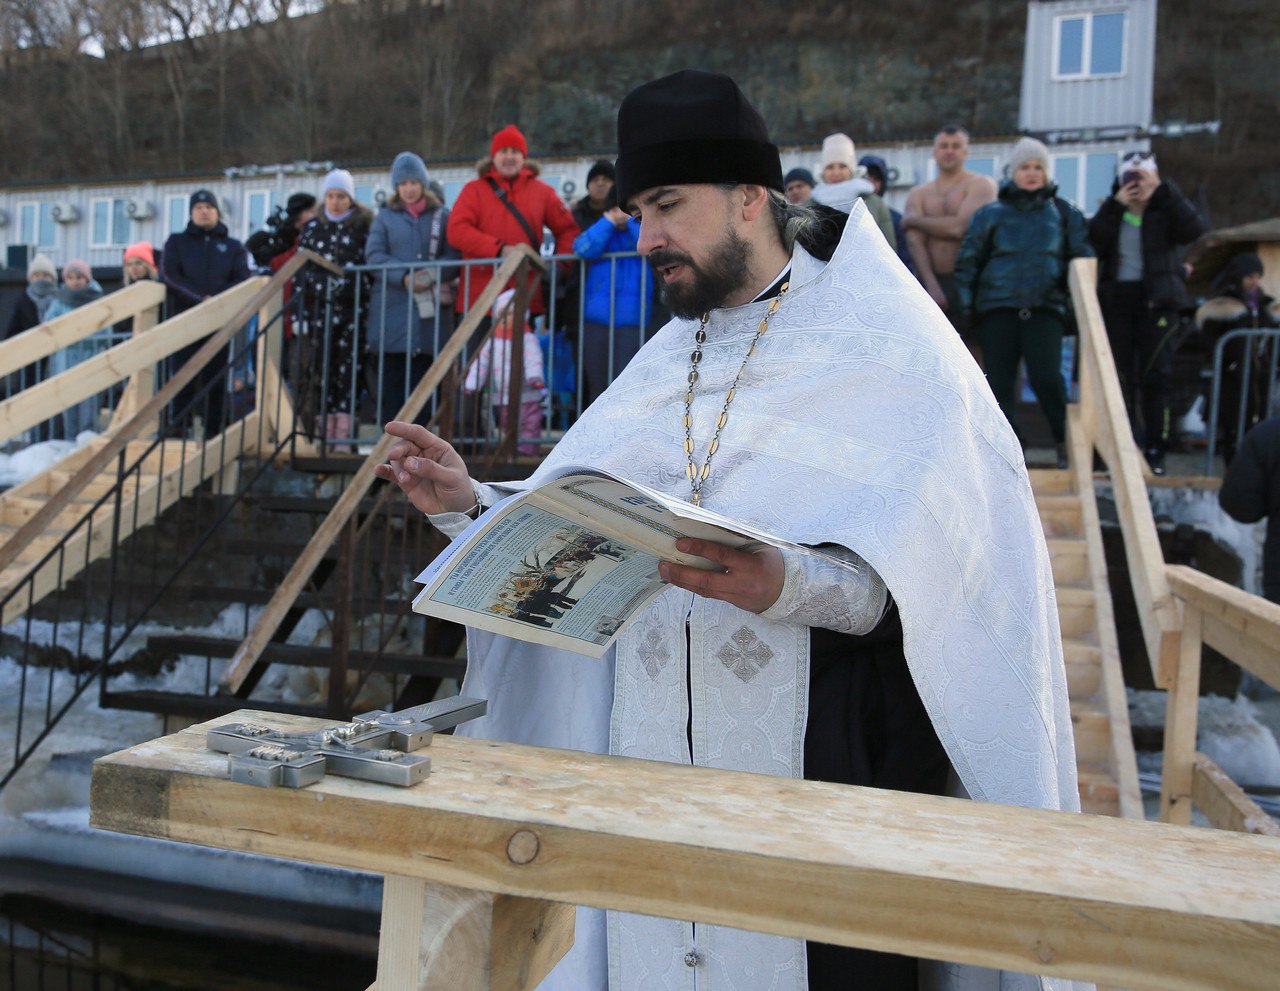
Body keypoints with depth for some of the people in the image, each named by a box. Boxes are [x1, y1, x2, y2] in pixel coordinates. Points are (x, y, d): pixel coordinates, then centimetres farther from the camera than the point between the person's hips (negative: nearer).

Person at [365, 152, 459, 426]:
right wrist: (403, 277, -15)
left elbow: (454, 255, 3)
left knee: (422, 380, -2)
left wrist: (432, 274, -16)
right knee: (390, 381, -4)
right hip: (391, 310, 0)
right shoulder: (385, 216, 14)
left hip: (430, 311, 0)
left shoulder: (443, 215, 13)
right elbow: (373, 254, 1)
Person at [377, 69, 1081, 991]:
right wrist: (469, 503, -6)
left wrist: (784, 586, -32)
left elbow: (920, 576, -15)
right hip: (654, 760, 5)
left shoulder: (887, 345, -5)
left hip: (820, 770, -5)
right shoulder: (666, 361, 13)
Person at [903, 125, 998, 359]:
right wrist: (931, 285, -15)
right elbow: (915, 242, 0)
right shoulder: (918, 194, 15)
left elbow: (961, 227, -12)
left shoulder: (981, 185, 4)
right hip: (929, 283, 4)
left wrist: (914, 220, 1)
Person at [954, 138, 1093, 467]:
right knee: (1000, 381, 0)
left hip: (1045, 307, -1)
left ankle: (1066, 442, -1)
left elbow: (1082, 259, 16)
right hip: (998, 308, 1)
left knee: (1046, 376, -17)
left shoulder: (1064, 214, 13)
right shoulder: (991, 214, 10)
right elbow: (967, 261, 10)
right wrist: (967, 306, 3)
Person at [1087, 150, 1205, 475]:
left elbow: (1193, 230, -13)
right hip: (1115, 299, 2)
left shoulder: (1166, 211, 8)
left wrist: (1163, 190, -15)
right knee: (1119, 376, 2)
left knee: (1156, 375, -6)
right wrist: (1115, 206, -11)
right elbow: (1092, 244, -6)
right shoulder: (1111, 214, 12)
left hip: (1157, 299, -2)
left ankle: (1155, 451, -5)